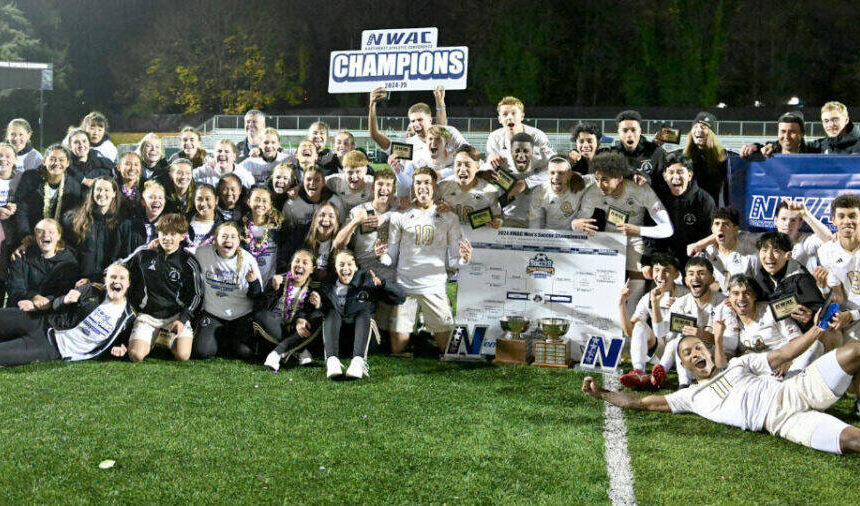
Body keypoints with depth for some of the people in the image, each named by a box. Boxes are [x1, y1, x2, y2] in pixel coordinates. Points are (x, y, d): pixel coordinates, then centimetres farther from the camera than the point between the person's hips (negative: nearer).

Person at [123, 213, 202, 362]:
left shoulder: (188, 264, -4)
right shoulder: (145, 253, 1)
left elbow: (195, 294, 1)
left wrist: (183, 319, -9)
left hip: (176, 315, -1)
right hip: (147, 315, 1)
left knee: (183, 355, -20)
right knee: (136, 356, -19)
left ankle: (168, 338, 16)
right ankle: (153, 338, 17)